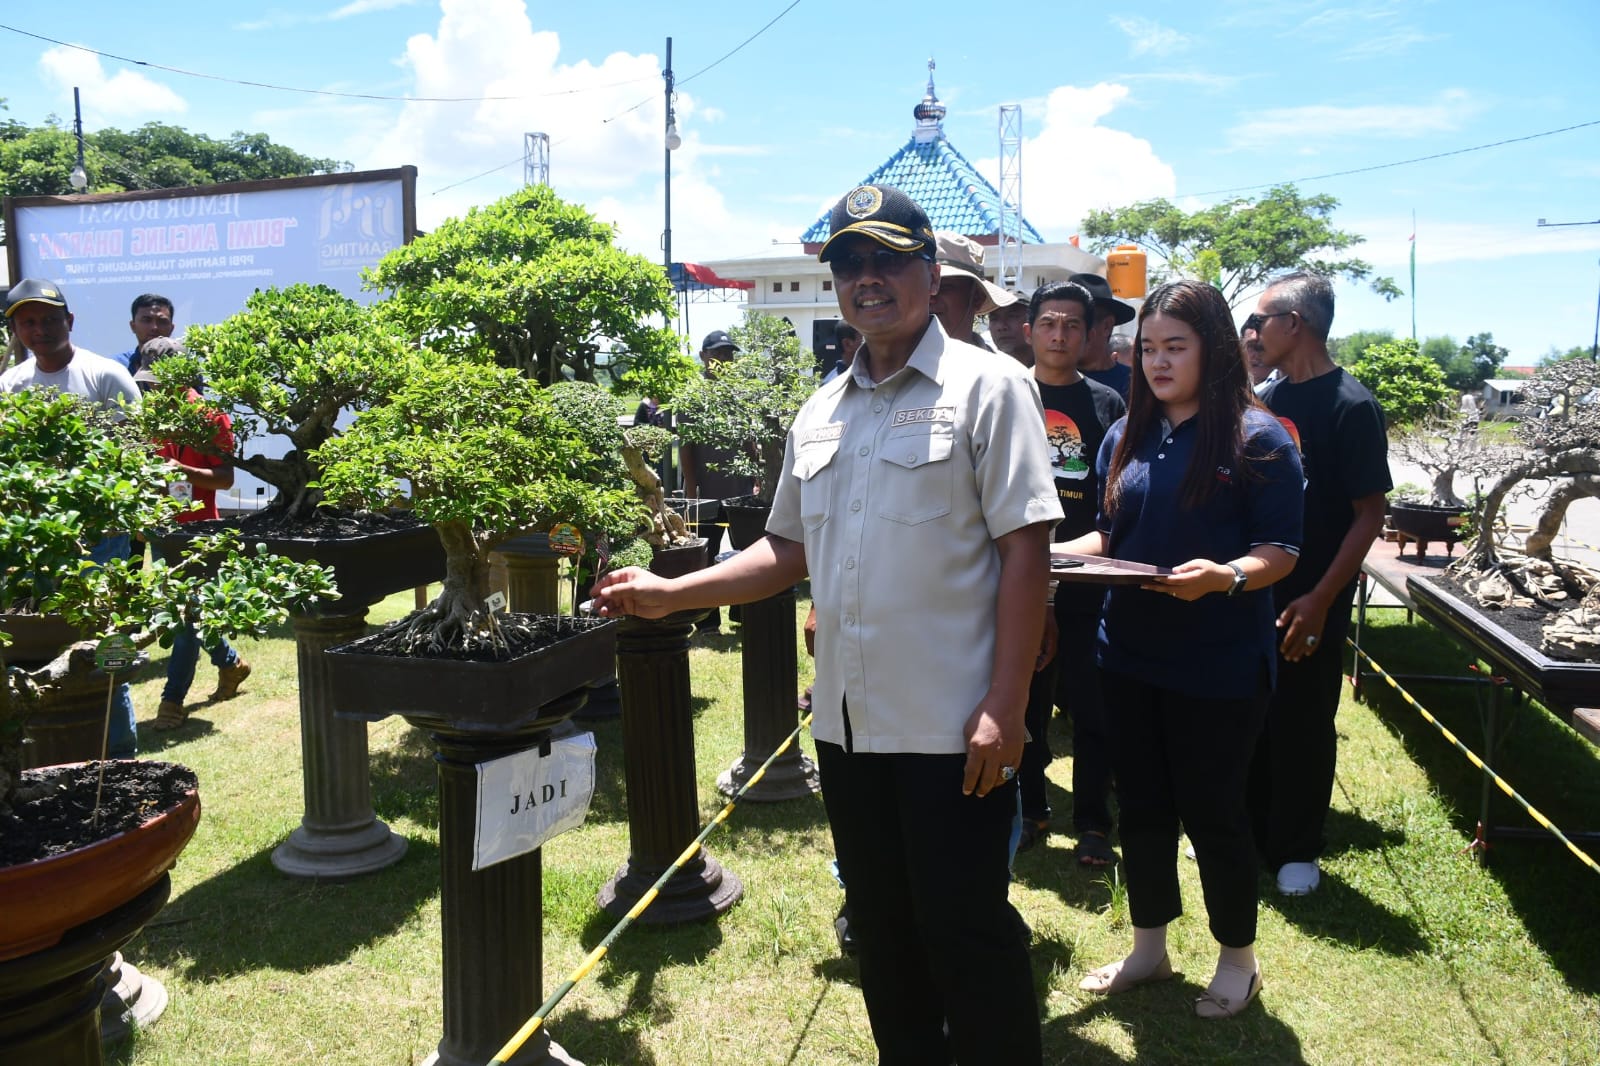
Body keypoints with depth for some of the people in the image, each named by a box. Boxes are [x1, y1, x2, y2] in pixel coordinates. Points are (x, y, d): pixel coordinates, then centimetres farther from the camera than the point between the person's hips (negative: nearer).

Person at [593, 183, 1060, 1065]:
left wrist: (1006, 707, -17)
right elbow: (789, 550, 16)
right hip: (848, 720, 6)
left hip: (953, 725, -6)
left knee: (968, 934, 6)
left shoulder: (986, 386, -6)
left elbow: (1024, 550, -11)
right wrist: (669, 595, 7)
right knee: (881, 930, 19)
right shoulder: (820, 413, 12)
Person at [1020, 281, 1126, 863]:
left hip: (1089, 584, 0)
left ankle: (1093, 824, 19)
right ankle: (1030, 809, 28)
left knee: (1092, 711, 5)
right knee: (1024, 705, 11)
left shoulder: (1108, 404, 4)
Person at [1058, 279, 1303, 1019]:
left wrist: (1226, 576, -30)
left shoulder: (1256, 439, -9)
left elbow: (1280, 552, -11)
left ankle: (1238, 961, 31)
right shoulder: (1126, 437, 7)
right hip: (1128, 654, 5)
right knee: (1141, 805, 15)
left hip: (1218, 665, -5)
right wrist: (1070, 553, -5)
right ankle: (1148, 949, 35)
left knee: (1211, 811, 7)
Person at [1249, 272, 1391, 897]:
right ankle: (1249, 833, 30)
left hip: (1308, 606, -6)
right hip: (1252, 595, 6)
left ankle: (1296, 851, 23)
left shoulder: (1351, 406, -12)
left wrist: (1320, 599, -18)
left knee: (1302, 728, 7)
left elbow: (1370, 514, -13)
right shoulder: (1267, 399, 7)